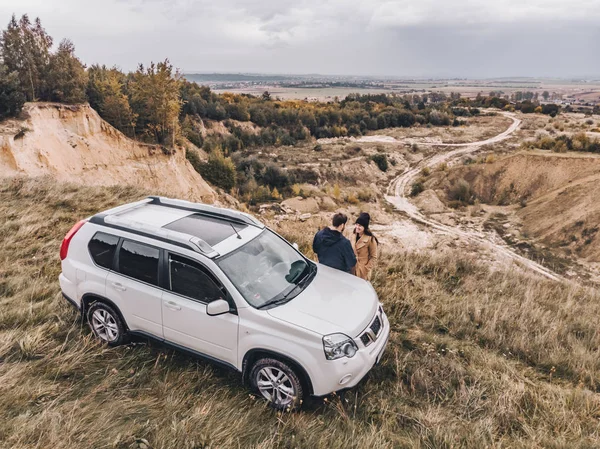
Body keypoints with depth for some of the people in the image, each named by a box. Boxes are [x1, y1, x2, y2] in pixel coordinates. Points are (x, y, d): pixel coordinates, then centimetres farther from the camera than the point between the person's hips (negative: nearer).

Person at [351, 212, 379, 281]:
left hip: (362, 272, -6)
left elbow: (374, 258, -10)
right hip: (352, 269, 6)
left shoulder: (370, 239, -14)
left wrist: (366, 269, -15)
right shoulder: (354, 237, 5)